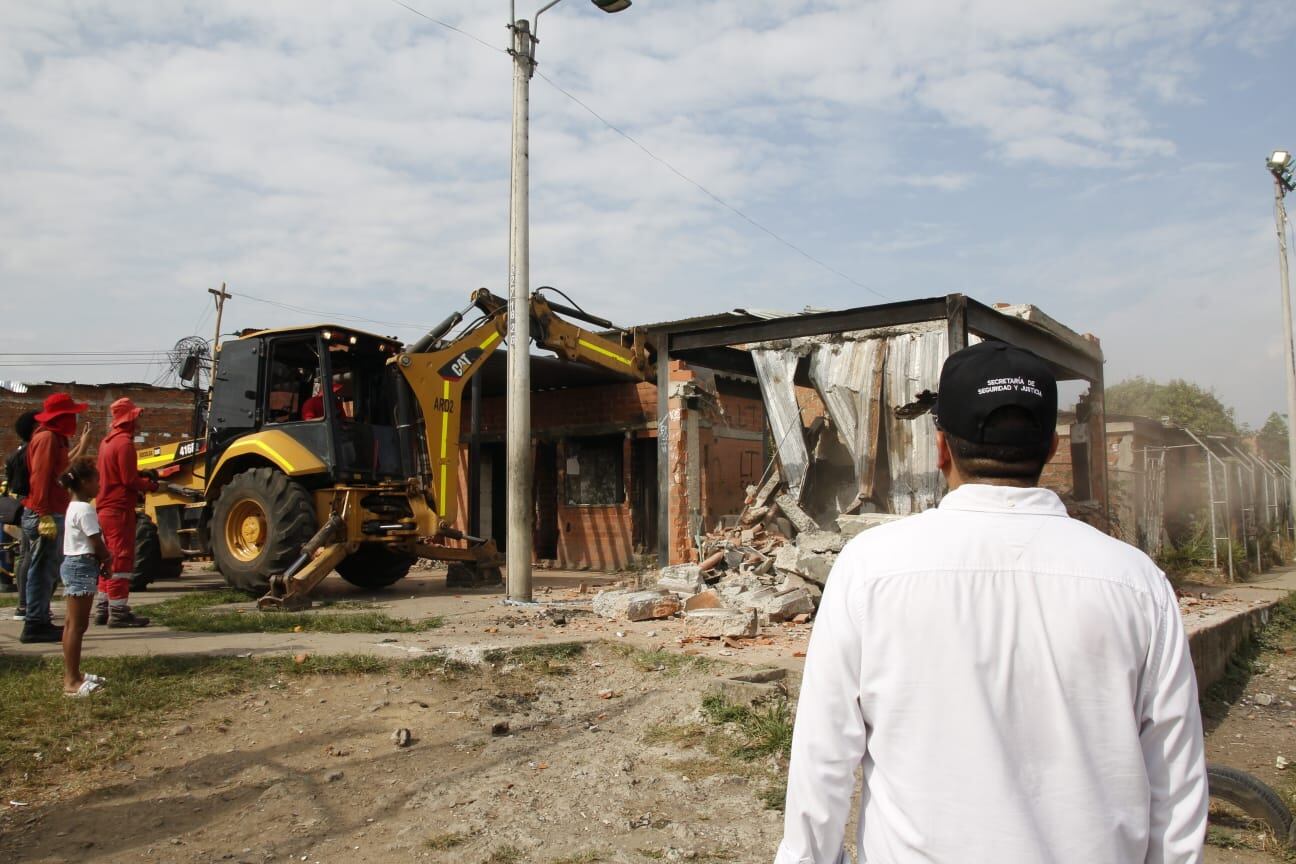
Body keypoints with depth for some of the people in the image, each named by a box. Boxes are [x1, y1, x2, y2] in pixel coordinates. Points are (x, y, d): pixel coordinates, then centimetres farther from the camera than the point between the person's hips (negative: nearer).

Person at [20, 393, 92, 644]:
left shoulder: (54, 437, 18)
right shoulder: (47, 437, -12)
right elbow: (40, 478, -19)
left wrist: (80, 447, 24)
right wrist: (45, 515, -24)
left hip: (51, 515, 10)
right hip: (44, 516, -10)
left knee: (48, 571, 14)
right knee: (43, 570, -7)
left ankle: (40, 622, 22)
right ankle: (35, 626, -3)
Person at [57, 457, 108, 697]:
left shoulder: (74, 506, 14)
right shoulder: (85, 509, -17)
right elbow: (97, 543, -17)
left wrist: (102, 557, 6)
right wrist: (108, 558, 1)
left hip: (73, 564, 11)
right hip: (82, 567, -11)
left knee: (73, 624, 15)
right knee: (77, 625, -8)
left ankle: (71, 675, 23)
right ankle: (72, 682, -6)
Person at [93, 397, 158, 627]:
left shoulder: (107, 441, 14)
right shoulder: (124, 442, -16)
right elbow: (129, 480, -19)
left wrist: (141, 475, 6)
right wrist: (150, 485, -4)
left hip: (105, 508, 10)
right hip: (120, 509, -10)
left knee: (109, 560, 17)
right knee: (122, 560, -5)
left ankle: (102, 609, 23)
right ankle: (118, 612, -3)